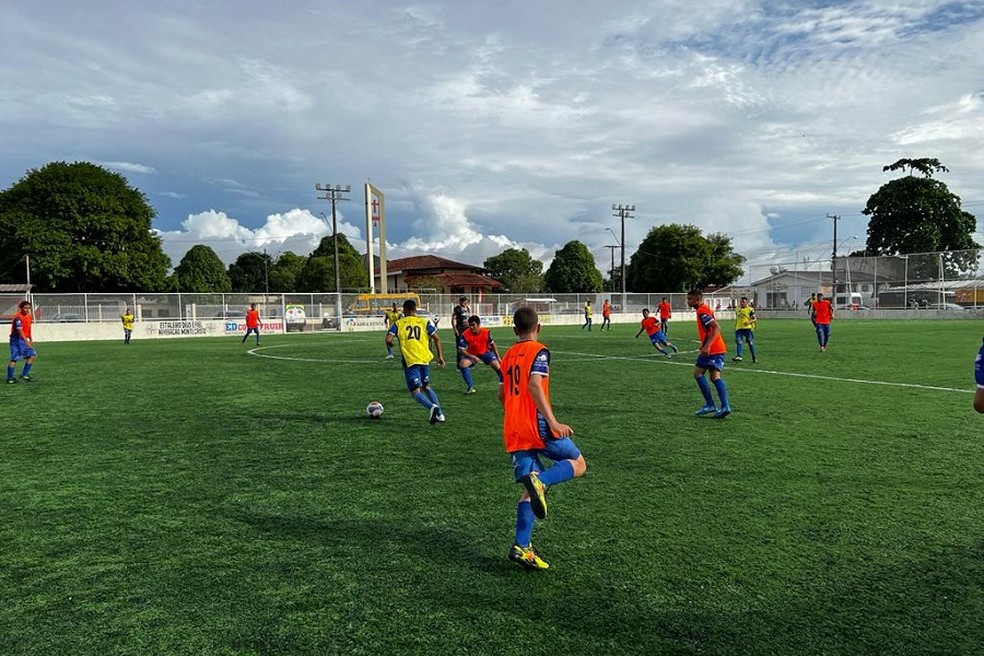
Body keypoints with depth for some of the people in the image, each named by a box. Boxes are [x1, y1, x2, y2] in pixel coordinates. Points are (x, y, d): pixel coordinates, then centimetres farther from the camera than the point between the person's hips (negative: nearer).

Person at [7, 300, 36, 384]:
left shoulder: (28, 316, 8)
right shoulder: (18, 318, -19)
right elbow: (20, 331, -27)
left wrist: (31, 340, 17)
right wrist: (27, 342, -33)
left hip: (24, 340, 9)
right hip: (16, 340, -9)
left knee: (33, 355, 4)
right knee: (14, 359, -8)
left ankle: (24, 374, 10)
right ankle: (9, 378, 0)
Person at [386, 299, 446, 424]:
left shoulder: (398, 323, 2)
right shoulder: (424, 322, 6)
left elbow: (388, 339, -8)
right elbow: (436, 339, 1)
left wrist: (390, 344, 15)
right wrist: (440, 356, 9)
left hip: (410, 361, -3)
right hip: (425, 359, 3)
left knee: (415, 391, 2)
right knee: (426, 386, 22)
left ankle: (432, 407, -26)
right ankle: (439, 414, 11)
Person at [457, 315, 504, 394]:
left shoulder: (486, 332, -22)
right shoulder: (465, 335, -29)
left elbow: (492, 344, -4)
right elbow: (461, 350, -24)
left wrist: (498, 357, -2)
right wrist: (473, 357, -35)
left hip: (485, 352, 1)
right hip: (471, 354, -1)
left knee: (497, 366, -12)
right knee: (462, 364, -27)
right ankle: (470, 387, -14)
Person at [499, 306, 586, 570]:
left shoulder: (509, 355, 17)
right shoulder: (539, 352, -5)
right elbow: (535, 385, -21)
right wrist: (553, 422, -26)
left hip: (513, 431, 7)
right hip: (537, 426, -7)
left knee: (530, 489, 10)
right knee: (578, 463, 8)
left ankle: (522, 547, 0)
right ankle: (540, 481, -21)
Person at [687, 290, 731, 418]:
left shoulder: (702, 311, -14)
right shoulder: (703, 309, 17)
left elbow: (717, 328, -23)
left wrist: (707, 346, -28)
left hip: (711, 349, -9)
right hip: (719, 349, 9)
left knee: (698, 373, 1)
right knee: (715, 377, 7)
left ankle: (710, 405, 0)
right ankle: (725, 406, -3)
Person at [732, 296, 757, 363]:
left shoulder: (750, 309, 0)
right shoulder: (737, 309, 17)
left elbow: (754, 319, -4)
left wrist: (749, 322, -23)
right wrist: (735, 327, 27)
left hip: (748, 328, -4)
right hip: (738, 328, 4)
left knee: (750, 342, -1)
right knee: (738, 342, -13)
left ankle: (754, 358, 11)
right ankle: (738, 356, -22)